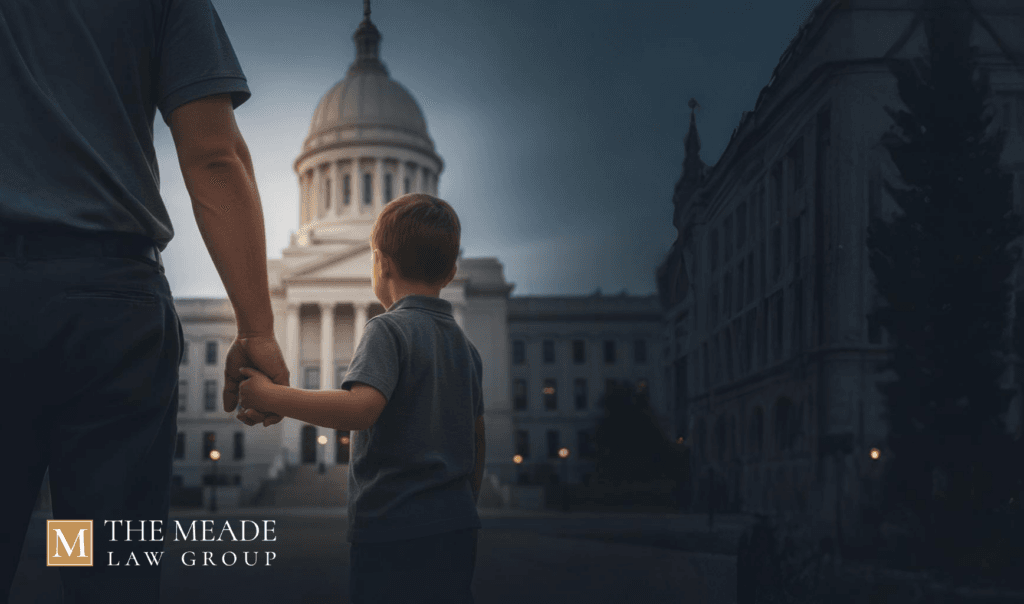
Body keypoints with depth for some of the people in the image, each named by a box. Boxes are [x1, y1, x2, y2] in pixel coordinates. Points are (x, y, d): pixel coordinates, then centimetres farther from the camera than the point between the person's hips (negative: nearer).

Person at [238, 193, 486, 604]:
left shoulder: (388, 330, -9)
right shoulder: (465, 346, 14)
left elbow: (361, 407, -26)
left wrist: (270, 396, -19)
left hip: (393, 529, -7)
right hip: (457, 530, 8)